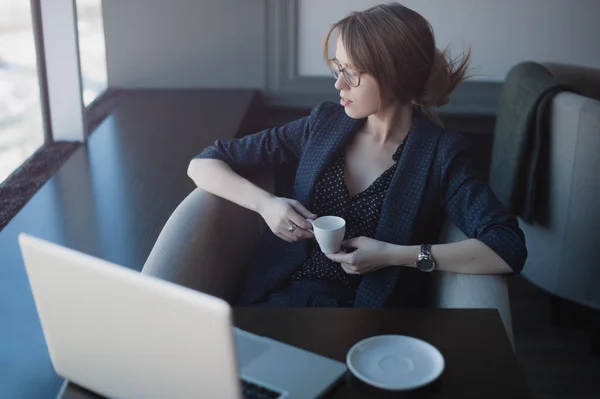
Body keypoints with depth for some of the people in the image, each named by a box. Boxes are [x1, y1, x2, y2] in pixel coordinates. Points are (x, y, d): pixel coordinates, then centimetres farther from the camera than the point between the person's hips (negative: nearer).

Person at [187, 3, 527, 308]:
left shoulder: (442, 153, 1)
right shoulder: (323, 124, 10)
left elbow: (510, 249, -13)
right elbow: (204, 164, 13)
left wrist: (393, 256, -16)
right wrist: (264, 203, -7)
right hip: (277, 296, 3)